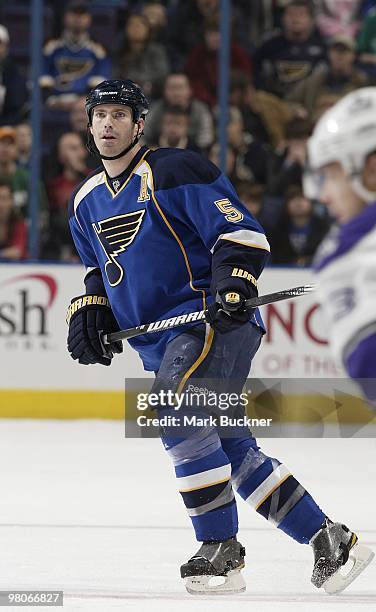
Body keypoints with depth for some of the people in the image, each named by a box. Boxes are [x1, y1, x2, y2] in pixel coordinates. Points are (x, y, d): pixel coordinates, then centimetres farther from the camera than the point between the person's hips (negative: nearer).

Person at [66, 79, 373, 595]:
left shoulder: (174, 172, -9)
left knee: (176, 412, -27)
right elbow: (101, 268, 30)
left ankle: (221, 548, -21)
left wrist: (234, 280, -26)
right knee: (233, 449, 5)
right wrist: (89, 311, 13)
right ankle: (329, 539, 14)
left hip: (213, 321, -8)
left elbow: (241, 231, -11)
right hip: (162, 345, 8)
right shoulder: (86, 202, 15)